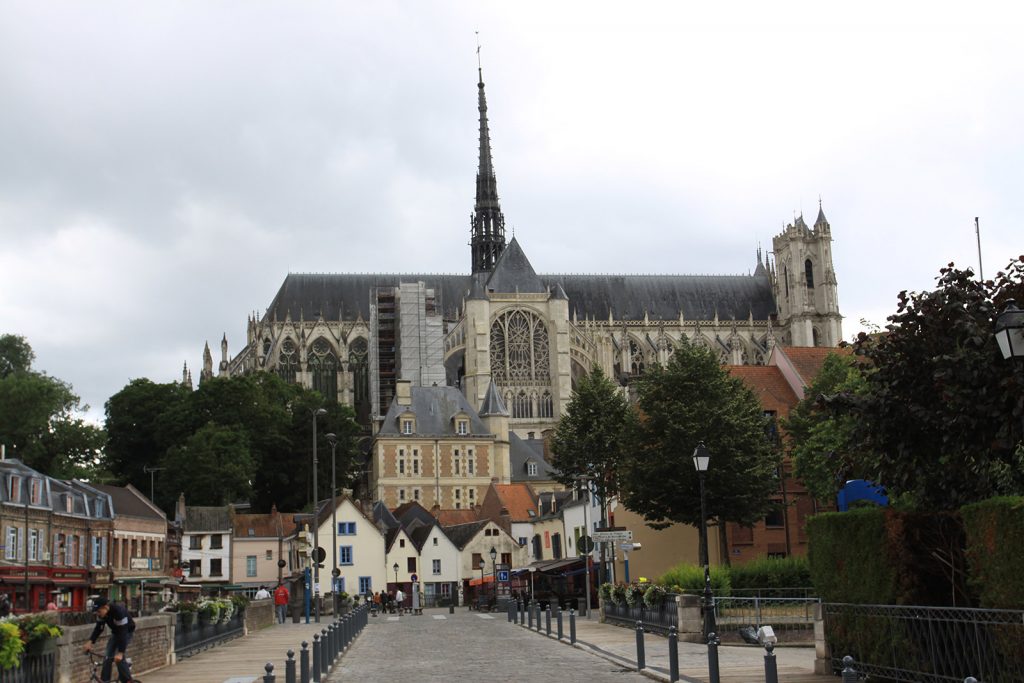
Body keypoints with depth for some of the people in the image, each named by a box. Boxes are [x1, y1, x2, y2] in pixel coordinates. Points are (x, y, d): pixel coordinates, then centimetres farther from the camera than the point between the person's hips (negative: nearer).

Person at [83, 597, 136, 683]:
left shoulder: (118, 611, -38)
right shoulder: (101, 613, -17)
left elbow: (123, 632, -39)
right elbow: (98, 628, -7)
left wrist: (120, 653, -44)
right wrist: (90, 642, -22)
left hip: (127, 631, -7)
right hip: (115, 632, 7)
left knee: (118, 658, -19)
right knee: (107, 657, -4)